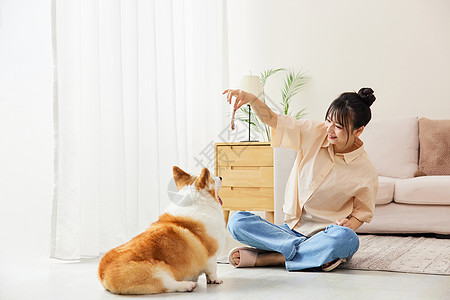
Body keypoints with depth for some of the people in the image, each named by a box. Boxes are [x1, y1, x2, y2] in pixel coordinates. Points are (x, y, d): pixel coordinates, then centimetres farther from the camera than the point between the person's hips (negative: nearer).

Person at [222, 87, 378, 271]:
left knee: (346, 239, -40)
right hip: (291, 229, 3)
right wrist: (250, 98, -22)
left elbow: (363, 212, 5)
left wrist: (350, 224, -17)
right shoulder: (314, 133, -2)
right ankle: (316, 254, -26)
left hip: (326, 234, -3)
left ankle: (262, 258, -28)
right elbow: (272, 119, -4)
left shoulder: (365, 170, -8)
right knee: (237, 221, -19)